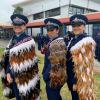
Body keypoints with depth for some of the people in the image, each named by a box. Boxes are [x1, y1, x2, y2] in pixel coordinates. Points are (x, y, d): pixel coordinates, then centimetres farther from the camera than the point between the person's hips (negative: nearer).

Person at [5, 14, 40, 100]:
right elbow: (10, 57, 10)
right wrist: (8, 72, 0)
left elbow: (29, 61, -15)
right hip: (14, 76, 7)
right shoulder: (13, 39, 6)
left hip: (25, 76, -6)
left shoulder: (28, 40, -15)